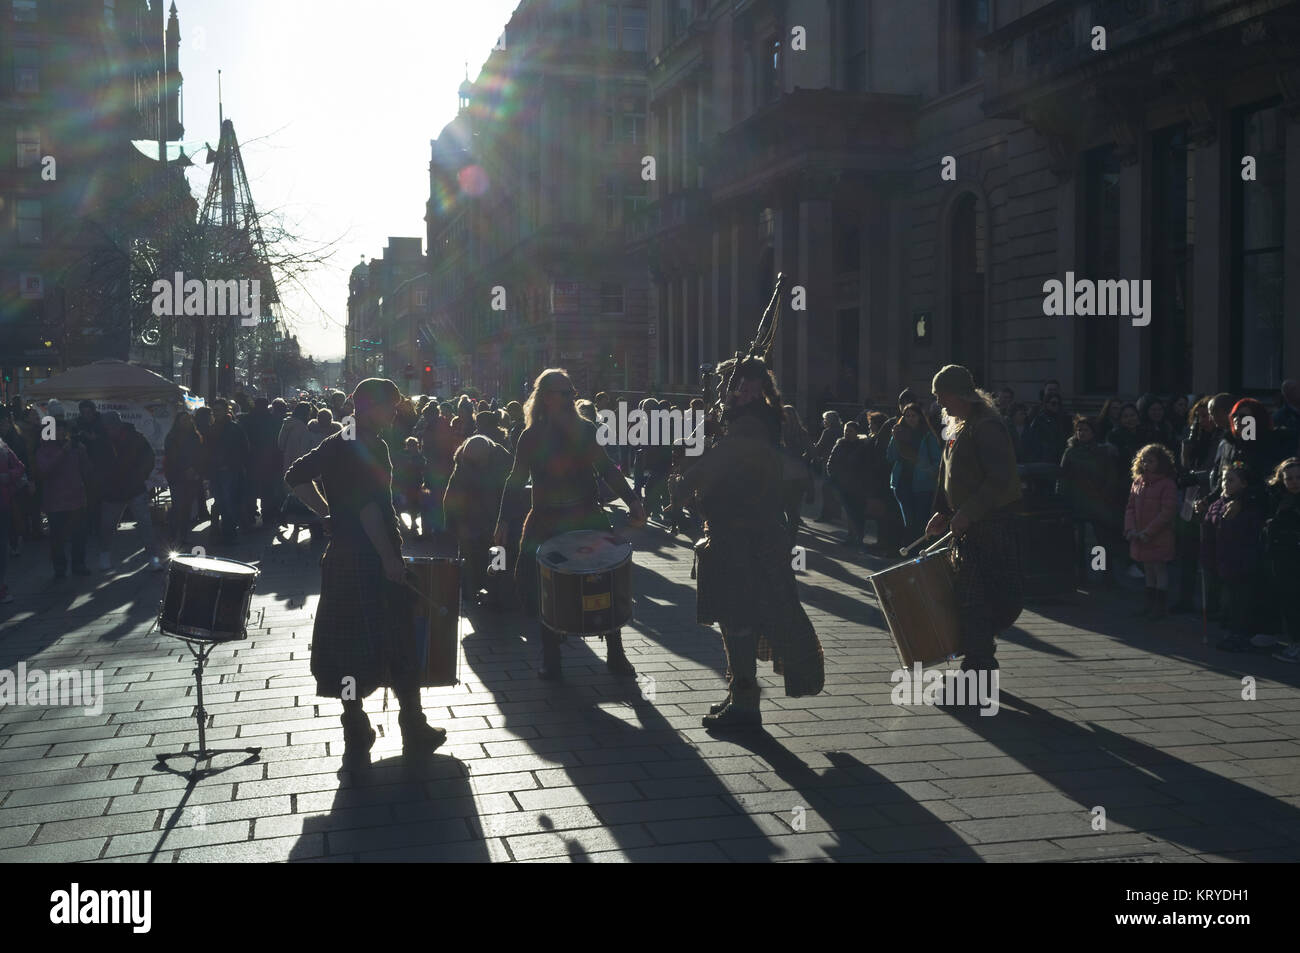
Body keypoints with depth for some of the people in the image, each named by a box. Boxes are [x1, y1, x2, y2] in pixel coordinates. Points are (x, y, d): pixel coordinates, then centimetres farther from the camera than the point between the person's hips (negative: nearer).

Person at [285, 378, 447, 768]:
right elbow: (370, 508, -22)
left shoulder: (333, 445, 10)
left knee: (349, 647, 10)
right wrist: (390, 558, -20)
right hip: (372, 560, -8)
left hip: (340, 557, 8)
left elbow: (296, 477, 18)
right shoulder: (373, 448, -15)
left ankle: (356, 739, 16)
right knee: (399, 647, 3)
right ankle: (415, 732, 11)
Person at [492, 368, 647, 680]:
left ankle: (615, 654, 10)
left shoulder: (585, 430, 3)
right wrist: (504, 521, -6)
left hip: (587, 518, 1)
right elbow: (516, 481, 2)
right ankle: (551, 659, 13)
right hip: (546, 523, 0)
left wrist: (633, 502, -7)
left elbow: (607, 470, 3)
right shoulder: (532, 436, 1)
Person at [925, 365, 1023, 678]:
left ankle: (978, 668, -5)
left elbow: (1000, 480, -23)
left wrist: (967, 514, -23)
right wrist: (943, 511, 12)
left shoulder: (987, 427, -15)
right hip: (965, 524, 10)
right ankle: (981, 665, 22)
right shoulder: (957, 428, 17)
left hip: (987, 525, -10)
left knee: (975, 599, -10)